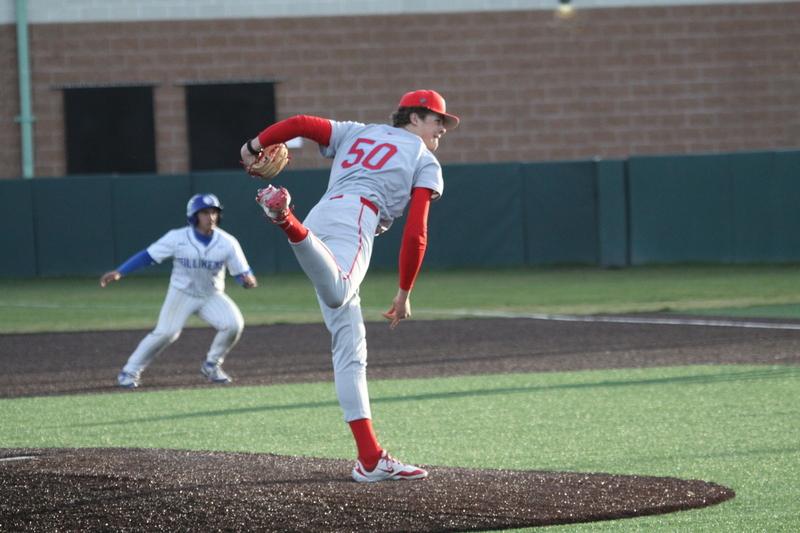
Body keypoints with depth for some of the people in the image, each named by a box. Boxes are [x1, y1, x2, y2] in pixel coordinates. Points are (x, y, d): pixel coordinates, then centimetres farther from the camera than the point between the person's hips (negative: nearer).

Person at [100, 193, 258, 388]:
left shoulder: (227, 243, -11)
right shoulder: (178, 238, -14)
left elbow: (242, 272, -8)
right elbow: (148, 255, -9)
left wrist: (247, 279, -34)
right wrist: (119, 272, -16)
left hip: (212, 297, 3)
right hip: (182, 293, -2)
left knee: (234, 324, -20)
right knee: (165, 333, -21)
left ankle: (212, 365, 4)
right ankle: (130, 371, -4)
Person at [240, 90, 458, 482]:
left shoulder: (357, 133, 33)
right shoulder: (425, 163, 18)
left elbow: (302, 123, 15)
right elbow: (416, 235, 8)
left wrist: (255, 145, 27)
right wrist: (404, 294, 16)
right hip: (356, 216, -6)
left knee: (349, 347, 6)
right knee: (338, 293, -40)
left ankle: (370, 458, 4)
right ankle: (287, 221, -66)